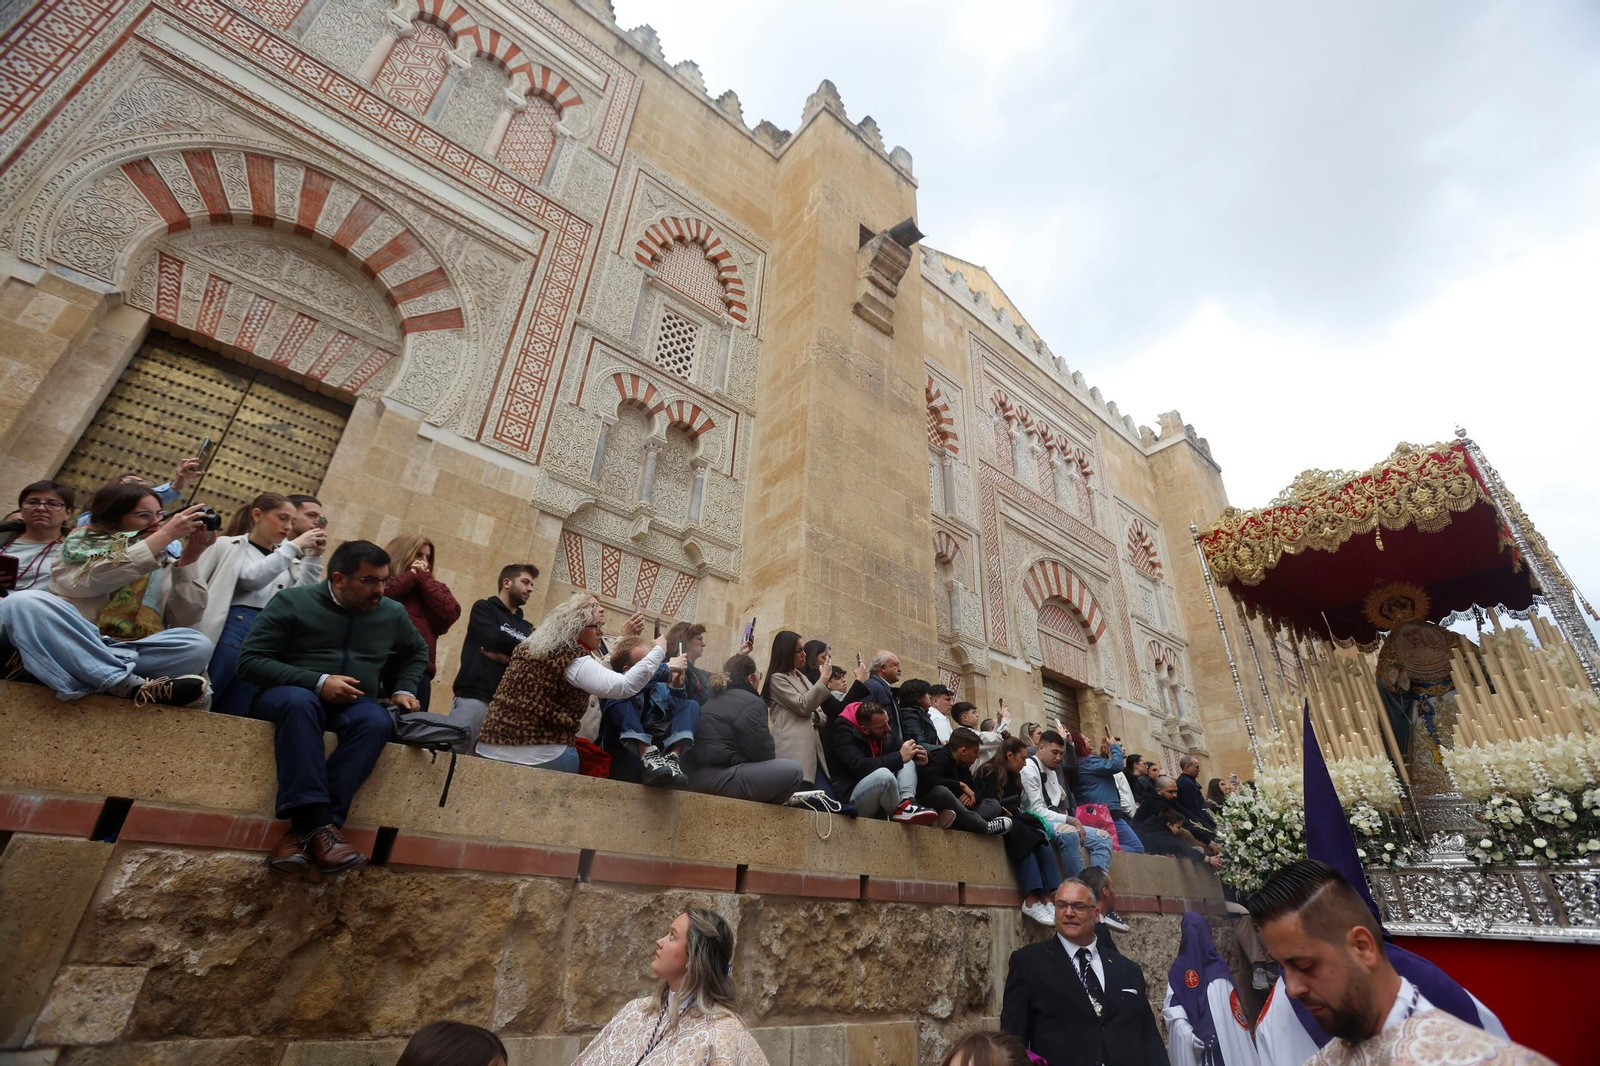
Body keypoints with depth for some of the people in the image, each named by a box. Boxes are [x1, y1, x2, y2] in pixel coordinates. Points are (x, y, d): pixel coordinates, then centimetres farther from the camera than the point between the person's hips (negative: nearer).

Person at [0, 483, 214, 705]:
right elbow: (91, 580, -10)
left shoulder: (165, 561, 17)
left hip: (131, 653, 1)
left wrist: (187, 562, -7)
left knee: (198, 646, -26)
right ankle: (131, 686, -39)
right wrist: (166, 535, -14)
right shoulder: (82, 541, 13)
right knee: (23, 602, -29)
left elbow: (184, 618, 4)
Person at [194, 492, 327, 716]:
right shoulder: (229, 545, 10)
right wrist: (294, 546, -11)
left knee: (234, 713, 6)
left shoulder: (284, 559, 21)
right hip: (231, 630, -4)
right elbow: (251, 578, -9)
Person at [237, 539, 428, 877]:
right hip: (289, 693, -2)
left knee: (377, 720, -33)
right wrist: (317, 682, -20)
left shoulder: (392, 613, 7)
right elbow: (249, 661, -9)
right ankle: (317, 823, -44)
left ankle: (304, 830, -39)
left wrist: (403, 689, 7)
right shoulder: (292, 601, -4)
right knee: (300, 702, -39)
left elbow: (416, 653, 25)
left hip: (352, 703, 3)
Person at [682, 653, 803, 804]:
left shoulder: (714, 699, 21)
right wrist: (774, 748, 12)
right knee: (793, 770, -10)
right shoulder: (751, 703, -7)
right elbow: (763, 753, -10)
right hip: (720, 778, -10)